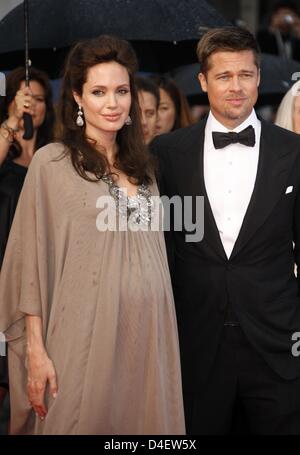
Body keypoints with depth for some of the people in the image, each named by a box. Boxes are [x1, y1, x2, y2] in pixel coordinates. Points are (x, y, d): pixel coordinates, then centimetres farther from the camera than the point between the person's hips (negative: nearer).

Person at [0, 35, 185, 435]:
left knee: (143, 422, 8)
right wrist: (36, 350, -12)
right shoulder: (51, 162, -4)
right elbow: (33, 261, -6)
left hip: (147, 335, 5)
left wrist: (165, 337, 11)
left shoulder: (141, 166, 13)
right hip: (86, 336, -5)